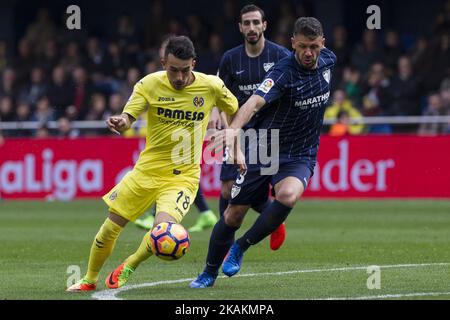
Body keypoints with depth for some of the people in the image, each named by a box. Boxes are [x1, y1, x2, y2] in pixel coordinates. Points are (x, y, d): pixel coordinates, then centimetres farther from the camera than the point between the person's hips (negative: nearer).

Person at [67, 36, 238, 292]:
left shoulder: (211, 86, -8)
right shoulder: (150, 84, -8)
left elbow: (236, 113, 9)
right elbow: (127, 119, -14)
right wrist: (119, 123, -38)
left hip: (183, 177, -2)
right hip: (147, 171, 2)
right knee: (111, 227, 2)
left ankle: (128, 268, 1)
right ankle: (89, 280, 28)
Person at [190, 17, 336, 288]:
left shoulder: (328, 60, -3)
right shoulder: (284, 73, -21)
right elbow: (255, 102, -38)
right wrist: (234, 129, -58)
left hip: (300, 157, 3)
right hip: (262, 151, -3)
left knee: (288, 195, -30)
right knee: (234, 215, 0)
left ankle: (240, 248, -8)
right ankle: (209, 273, 25)